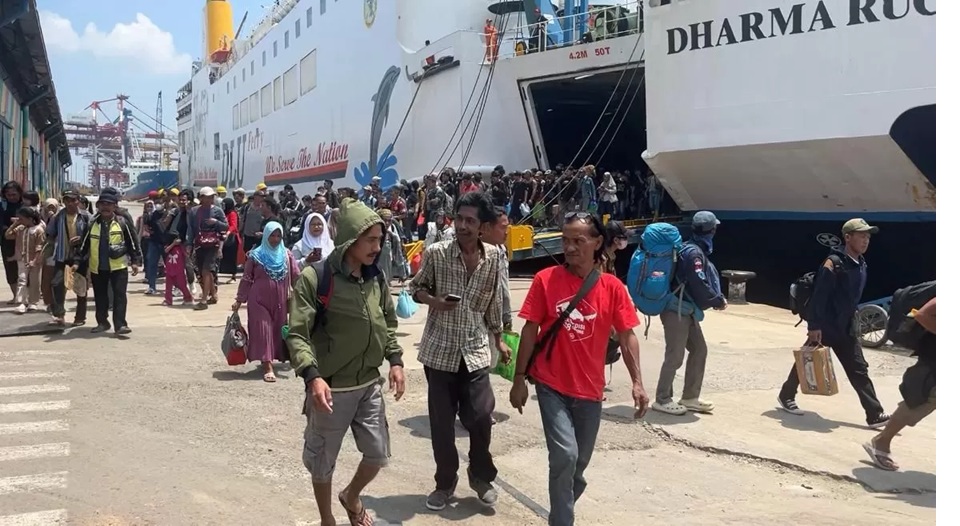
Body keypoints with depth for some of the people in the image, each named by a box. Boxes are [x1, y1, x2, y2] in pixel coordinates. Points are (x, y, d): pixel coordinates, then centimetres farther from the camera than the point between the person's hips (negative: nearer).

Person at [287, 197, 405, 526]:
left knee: (378, 453, 15)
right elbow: (297, 335, -18)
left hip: (370, 384, 6)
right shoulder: (315, 278, -17)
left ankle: (351, 496, 45)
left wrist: (395, 360, 4)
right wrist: (313, 375, -30)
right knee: (323, 460, 12)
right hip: (331, 388, -5)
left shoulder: (376, 278, 2)